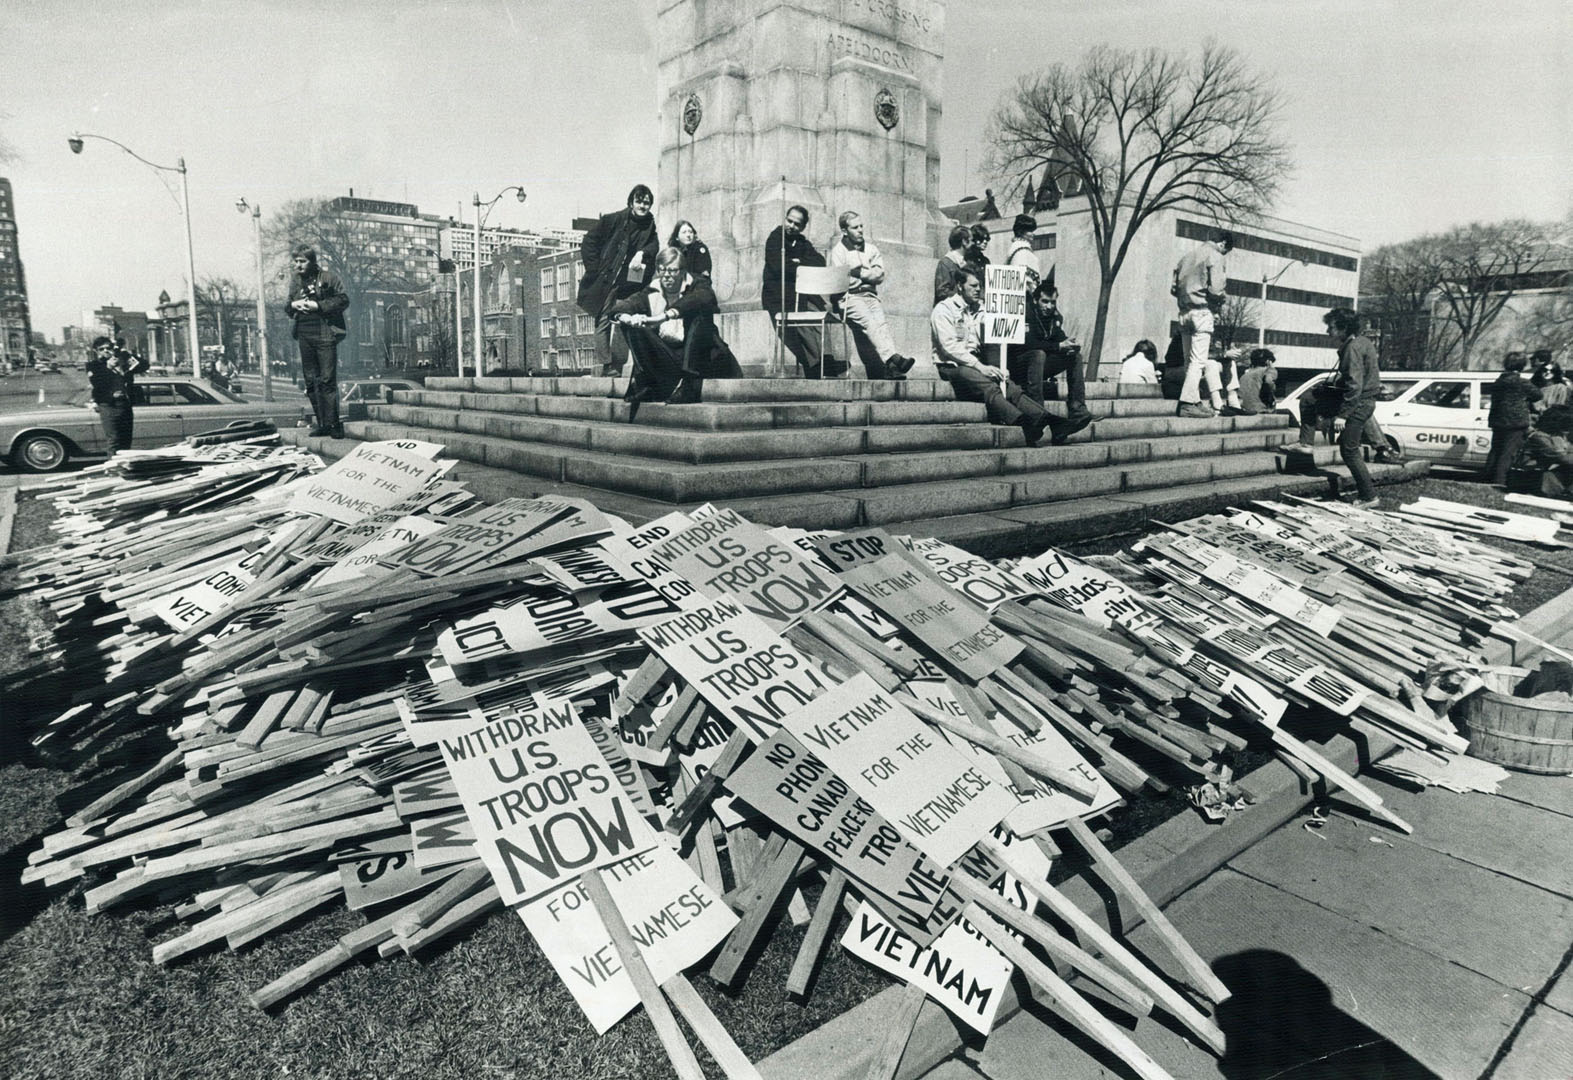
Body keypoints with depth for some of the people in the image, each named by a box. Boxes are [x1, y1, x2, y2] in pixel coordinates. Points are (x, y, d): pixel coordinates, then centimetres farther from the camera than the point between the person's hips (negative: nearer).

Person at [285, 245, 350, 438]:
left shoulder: (329, 277, -1)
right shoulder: (295, 280, 15)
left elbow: (343, 300, -6)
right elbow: (287, 304, 22)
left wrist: (318, 305, -13)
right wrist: (293, 304, -2)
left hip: (325, 333, -6)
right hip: (304, 335, 6)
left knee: (327, 380, -9)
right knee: (311, 381, 7)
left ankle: (333, 423, -5)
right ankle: (322, 424, 13)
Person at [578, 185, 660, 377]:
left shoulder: (650, 228, 9)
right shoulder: (612, 220, 0)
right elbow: (588, 242, 2)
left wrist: (642, 253, -26)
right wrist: (595, 269, -3)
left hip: (629, 284, 2)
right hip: (605, 281, -2)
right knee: (603, 320, -6)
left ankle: (617, 366, 2)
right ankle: (605, 364, -7)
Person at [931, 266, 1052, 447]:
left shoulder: (981, 309, 20)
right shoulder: (944, 309, -1)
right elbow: (950, 347, -13)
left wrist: (996, 368, -3)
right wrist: (980, 366, -21)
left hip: (977, 363, 6)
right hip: (952, 365, -6)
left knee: (1010, 387, -24)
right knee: (988, 387, -35)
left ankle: (1043, 420, -43)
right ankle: (1025, 425, -55)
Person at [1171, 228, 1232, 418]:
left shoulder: (1186, 256, 17)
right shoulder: (1215, 256, -4)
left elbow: (1174, 288, 16)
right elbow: (1215, 289, -14)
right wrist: (1223, 297, 5)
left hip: (1184, 312, 7)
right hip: (1202, 311, -7)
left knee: (1190, 360, 8)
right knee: (1199, 359, -8)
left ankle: (1195, 401, 9)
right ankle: (1188, 403, -13)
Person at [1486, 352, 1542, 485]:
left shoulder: (1498, 382, 11)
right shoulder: (1522, 382, -9)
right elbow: (1538, 394, 4)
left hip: (1497, 422, 6)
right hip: (1515, 424, -6)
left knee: (1495, 451, 12)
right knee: (1507, 454, -5)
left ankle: (1488, 480, 13)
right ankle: (1499, 482, -9)